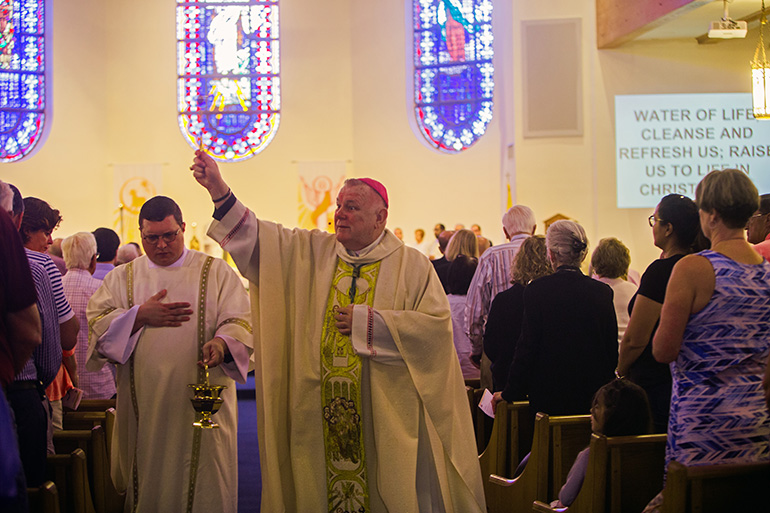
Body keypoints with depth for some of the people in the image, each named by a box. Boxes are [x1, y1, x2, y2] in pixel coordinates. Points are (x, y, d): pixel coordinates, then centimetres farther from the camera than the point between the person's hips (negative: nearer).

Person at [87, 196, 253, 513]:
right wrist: (140, 316, -14)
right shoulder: (122, 278, 12)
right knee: (148, 486, 5)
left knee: (203, 486, -1)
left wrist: (222, 343, -24)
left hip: (203, 404, -1)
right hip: (144, 409, 2)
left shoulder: (216, 272, 7)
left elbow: (240, 322, -3)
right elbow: (95, 326, 0)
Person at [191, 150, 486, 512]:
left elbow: (438, 323, -10)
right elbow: (257, 238, 1)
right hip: (321, 412, 3)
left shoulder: (411, 266, -1)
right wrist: (219, 191, -9)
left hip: (384, 412, -2)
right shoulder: (311, 251, 8)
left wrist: (369, 322, -12)